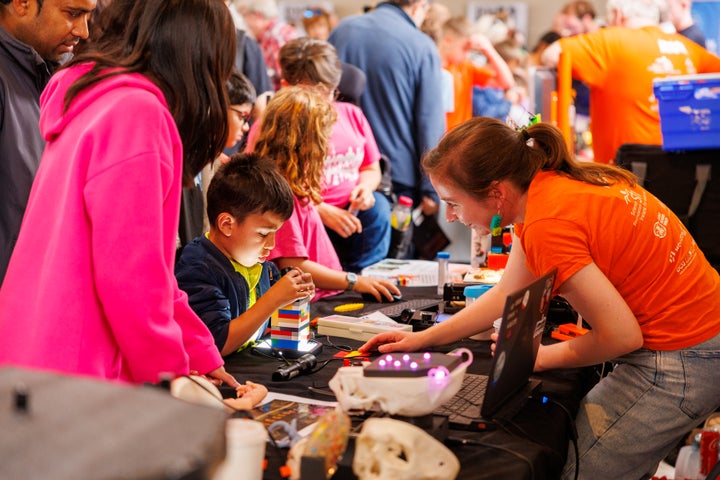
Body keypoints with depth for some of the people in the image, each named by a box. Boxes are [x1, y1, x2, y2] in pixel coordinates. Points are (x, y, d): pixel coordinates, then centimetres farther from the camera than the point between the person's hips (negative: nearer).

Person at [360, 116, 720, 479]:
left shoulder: (548, 227, -26)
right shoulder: (541, 184, 3)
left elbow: (621, 336, -20)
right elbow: (507, 295, 13)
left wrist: (545, 357, -4)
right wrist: (422, 338, 12)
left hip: (678, 361, -9)